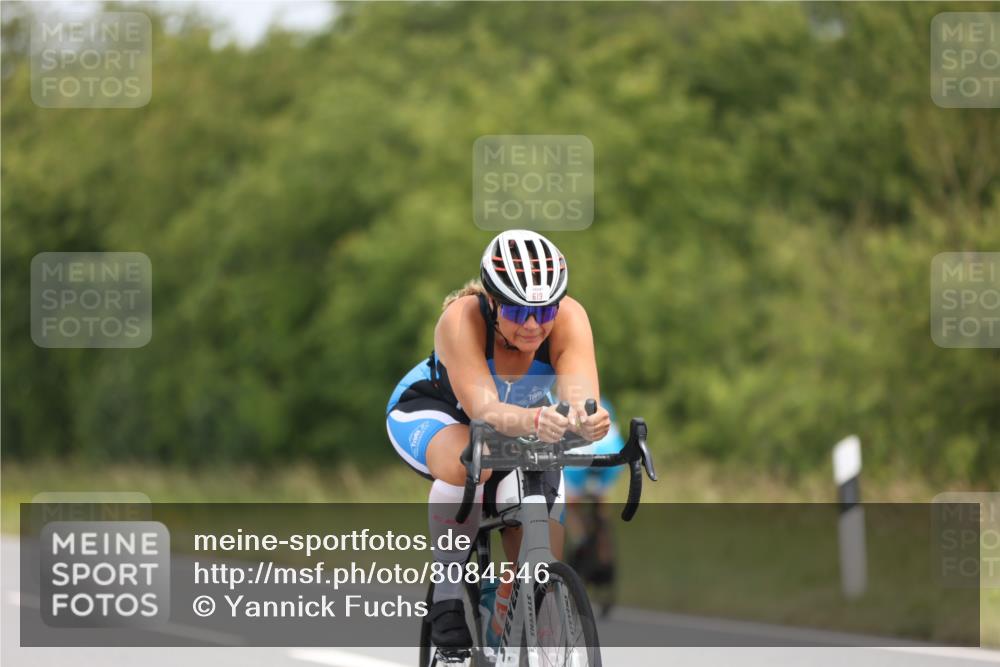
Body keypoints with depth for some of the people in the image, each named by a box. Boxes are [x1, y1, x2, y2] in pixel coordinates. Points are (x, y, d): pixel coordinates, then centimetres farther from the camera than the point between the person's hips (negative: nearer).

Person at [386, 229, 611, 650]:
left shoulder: (569, 319, -31)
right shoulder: (462, 320, -38)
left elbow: (579, 391, -47)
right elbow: (485, 411, -49)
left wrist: (586, 419, -72)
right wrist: (533, 420, -71)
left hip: (524, 428, 3)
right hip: (431, 411, -3)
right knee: (469, 460, -38)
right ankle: (447, 599, -23)